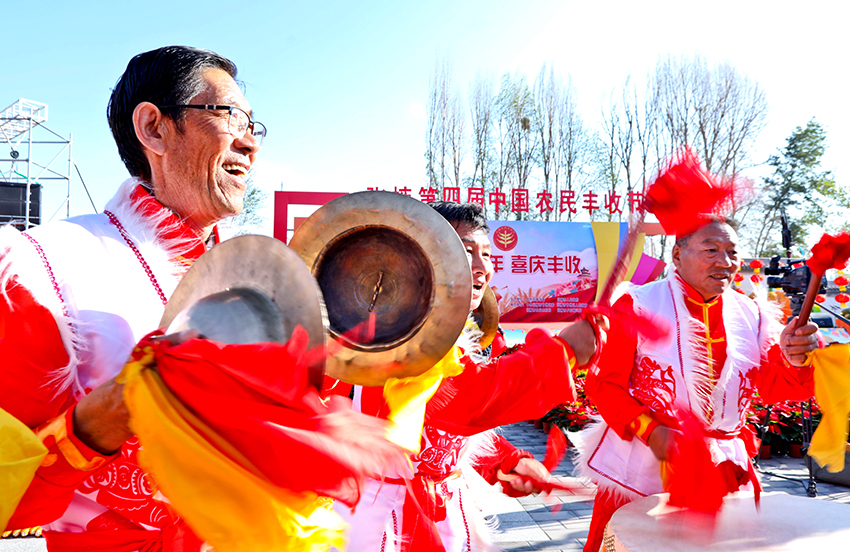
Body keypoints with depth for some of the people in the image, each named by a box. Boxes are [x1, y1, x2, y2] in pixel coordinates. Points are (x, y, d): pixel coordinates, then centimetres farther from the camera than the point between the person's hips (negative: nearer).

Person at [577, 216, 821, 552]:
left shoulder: (751, 315, 6)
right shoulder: (637, 306, -8)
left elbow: (775, 387, -1)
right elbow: (603, 383, -9)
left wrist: (794, 359, -22)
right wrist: (650, 431, -19)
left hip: (724, 470, 4)